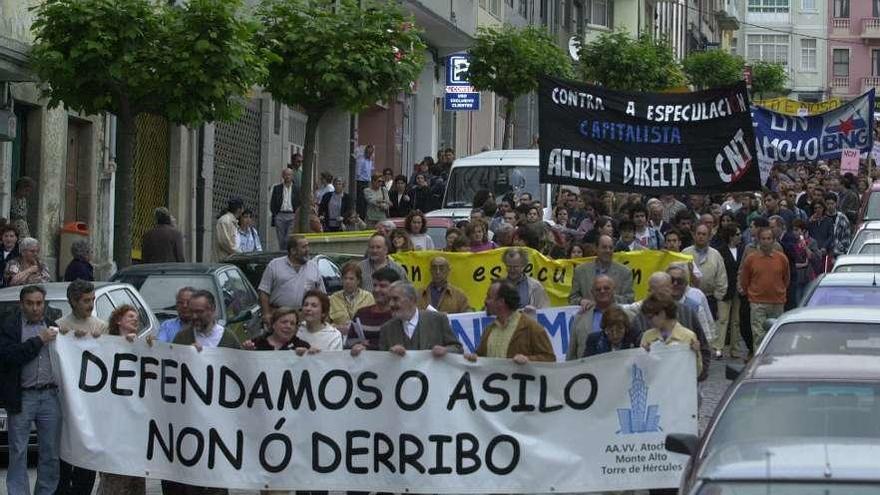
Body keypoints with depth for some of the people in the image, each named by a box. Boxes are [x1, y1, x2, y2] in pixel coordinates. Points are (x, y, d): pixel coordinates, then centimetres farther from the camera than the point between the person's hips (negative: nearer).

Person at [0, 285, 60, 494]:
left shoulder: (53, 324, 11)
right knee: (18, 453, 1)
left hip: (50, 396, 3)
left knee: (51, 453, 7)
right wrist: (39, 341, -14)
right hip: (22, 397, -3)